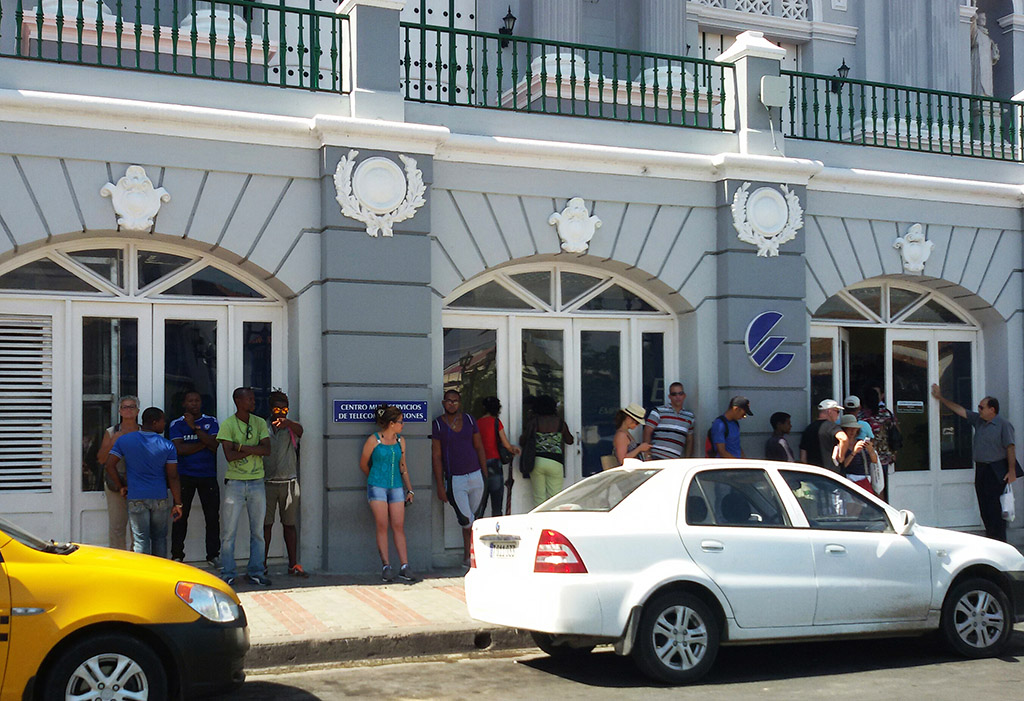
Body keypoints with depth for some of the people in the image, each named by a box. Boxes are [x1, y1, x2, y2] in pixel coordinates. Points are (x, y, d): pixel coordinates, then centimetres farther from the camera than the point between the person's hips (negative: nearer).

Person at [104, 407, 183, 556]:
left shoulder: (124, 440, 0)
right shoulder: (167, 446, -3)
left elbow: (109, 466, -3)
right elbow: (173, 478, -3)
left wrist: (120, 487, 8)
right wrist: (177, 503, 2)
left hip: (136, 498, 0)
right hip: (160, 499, 0)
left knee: (140, 540, 1)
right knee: (159, 538, 14)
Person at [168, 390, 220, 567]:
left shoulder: (211, 422, 9)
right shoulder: (176, 424, 6)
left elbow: (214, 445, -7)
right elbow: (179, 449, -8)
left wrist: (194, 427, -11)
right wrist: (205, 444, -7)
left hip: (208, 476, 1)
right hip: (185, 476, -1)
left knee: (212, 516, -1)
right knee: (180, 517, -1)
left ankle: (213, 554, 7)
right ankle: (177, 555, 7)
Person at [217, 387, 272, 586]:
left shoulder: (260, 423, 8)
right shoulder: (227, 425, -3)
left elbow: (267, 450, -5)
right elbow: (229, 455, -13)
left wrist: (242, 447, -13)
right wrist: (255, 450, -9)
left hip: (257, 482, 3)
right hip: (234, 482, -3)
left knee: (258, 530, 7)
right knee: (229, 530, -2)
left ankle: (256, 571, 15)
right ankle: (228, 573, 7)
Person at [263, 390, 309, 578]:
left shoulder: (291, 429, 4)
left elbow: (299, 428, -20)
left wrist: (287, 423, -44)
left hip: (289, 482, 1)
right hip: (267, 483, 0)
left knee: (289, 525, 5)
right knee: (266, 524, 2)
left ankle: (293, 565, 10)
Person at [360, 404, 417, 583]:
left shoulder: (400, 441, 11)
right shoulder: (373, 440, -4)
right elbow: (363, 464, 7)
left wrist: (409, 489, 13)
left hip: (396, 487, 4)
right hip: (377, 487, -4)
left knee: (399, 527, -1)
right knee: (382, 526, -6)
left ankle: (404, 567, -2)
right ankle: (386, 566, -1)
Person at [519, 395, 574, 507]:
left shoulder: (533, 421, 0)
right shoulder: (560, 422, 4)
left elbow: (522, 441, 2)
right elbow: (569, 441, 18)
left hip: (537, 461, 0)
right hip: (555, 462, 0)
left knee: (539, 498, 6)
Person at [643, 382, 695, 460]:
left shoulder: (689, 416, 17)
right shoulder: (659, 411, 3)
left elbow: (689, 440, 23)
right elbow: (647, 432, -2)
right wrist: (647, 456, -10)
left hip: (675, 461, 4)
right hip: (656, 458, -4)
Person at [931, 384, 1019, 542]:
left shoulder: (1003, 425, -7)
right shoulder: (978, 420, 13)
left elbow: (1010, 447, -11)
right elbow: (959, 410, 19)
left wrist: (1012, 471, -15)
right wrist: (941, 398, 20)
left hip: (996, 471, -7)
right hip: (980, 469, 7)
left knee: (994, 506, -10)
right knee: (984, 505, 7)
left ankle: (1000, 541, -6)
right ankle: (990, 539, 15)